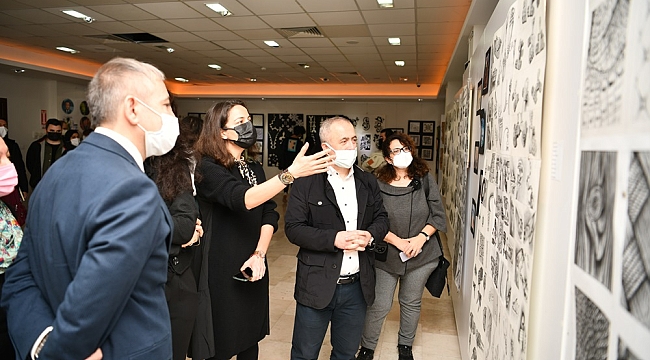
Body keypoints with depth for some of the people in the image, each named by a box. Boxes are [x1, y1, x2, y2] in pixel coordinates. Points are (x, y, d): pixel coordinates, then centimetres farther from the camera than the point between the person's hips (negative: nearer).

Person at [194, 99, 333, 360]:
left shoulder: (254, 169, 10)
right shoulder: (207, 168, -14)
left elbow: (270, 214, 3)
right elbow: (243, 199, -32)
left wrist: (260, 253, -12)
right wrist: (291, 173, -39)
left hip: (252, 270, 7)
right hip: (221, 272, -6)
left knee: (250, 339, 18)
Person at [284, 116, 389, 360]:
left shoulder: (368, 182, 7)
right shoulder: (306, 182, -8)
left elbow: (381, 218, 12)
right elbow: (293, 228, -13)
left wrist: (370, 235, -11)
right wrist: (334, 239, -23)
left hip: (357, 286, 4)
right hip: (318, 284, -4)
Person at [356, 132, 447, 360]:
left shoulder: (425, 180, -4)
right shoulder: (378, 184, -11)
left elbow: (438, 215, -2)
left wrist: (421, 237, -15)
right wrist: (398, 242, -20)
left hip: (421, 255, 2)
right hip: (387, 255, -2)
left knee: (411, 303, 19)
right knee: (379, 306, 6)